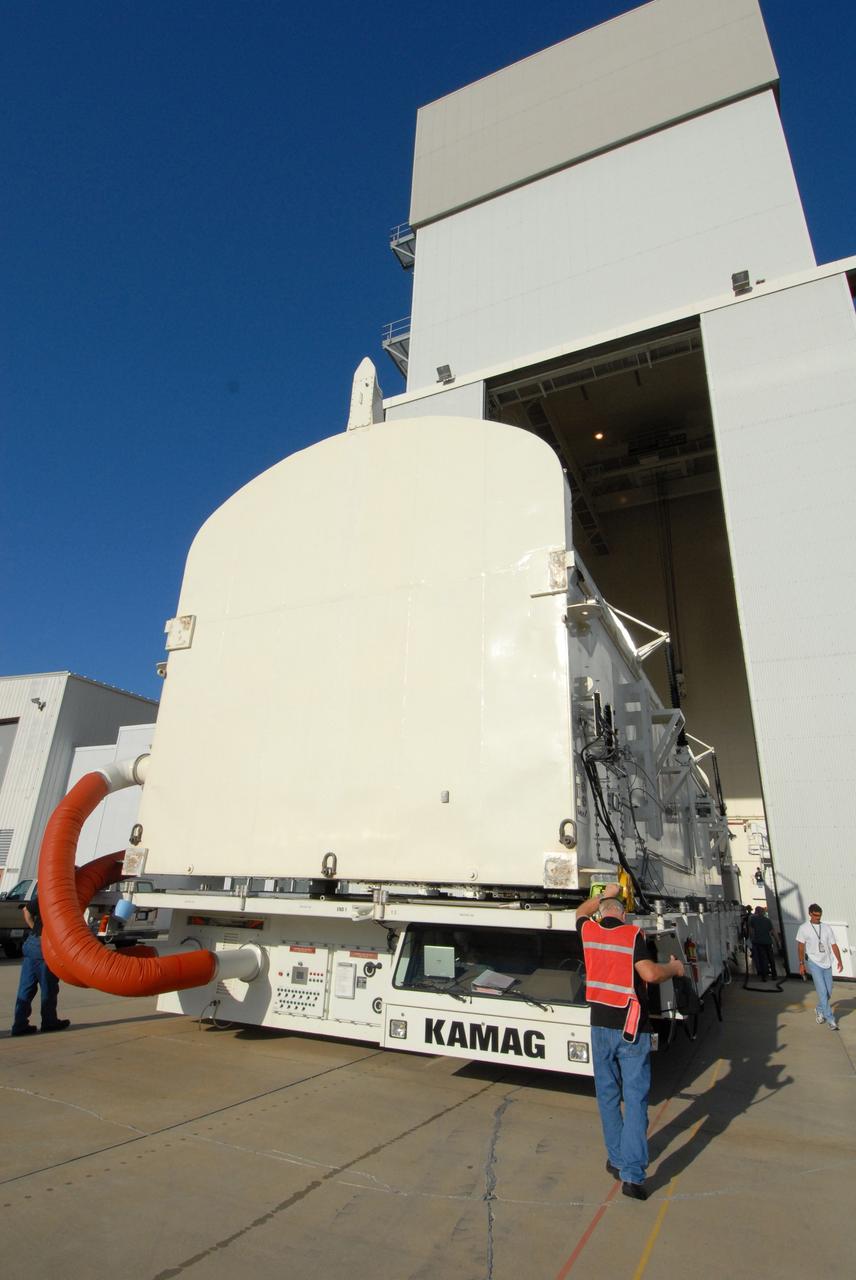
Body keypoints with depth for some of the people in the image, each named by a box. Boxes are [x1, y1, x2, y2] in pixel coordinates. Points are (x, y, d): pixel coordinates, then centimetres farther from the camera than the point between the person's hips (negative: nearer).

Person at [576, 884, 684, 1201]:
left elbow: (580, 913, 25)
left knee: (607, 1096, 17)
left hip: (600, 1026, 4)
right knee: (635, 1099, 2)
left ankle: (616, 1159, 27)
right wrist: (674, 968, -4)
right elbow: (649, 973, -23)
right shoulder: (632, 934, -12)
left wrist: (604, 895, 33)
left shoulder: (588, 931, 2)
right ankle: (632, 1174, 0)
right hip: (632, 1029, -4)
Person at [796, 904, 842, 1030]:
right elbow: (800, 947, -1)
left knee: (828, 992, 9)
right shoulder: (803, 928, -3)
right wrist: (801, 964, -4)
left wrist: (839, 961, -8)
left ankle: (819, 1011, 32)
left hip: (827, 963, 4)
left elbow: (834, 945, 4)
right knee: (822, 991, -10)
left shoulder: (826, 928, 7)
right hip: (814, 962, -4)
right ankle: (830, 1019, -3)